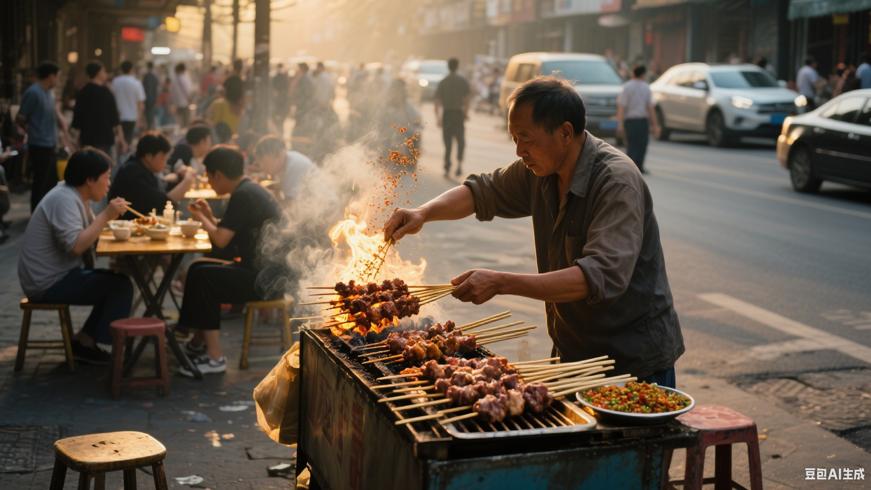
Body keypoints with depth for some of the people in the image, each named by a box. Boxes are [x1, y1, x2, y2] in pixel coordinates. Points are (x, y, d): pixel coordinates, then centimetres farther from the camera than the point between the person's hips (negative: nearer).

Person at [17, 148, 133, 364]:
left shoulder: (76, 196, 10)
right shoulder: (64, 199, -21)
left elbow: (89, 232, 10)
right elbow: (75, 245, -31)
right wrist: (105, 216, -27)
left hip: (59, 275, 10)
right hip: (48, 283, -10)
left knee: (116, 281, 12)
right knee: (121, 286, -13)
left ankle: (84, 339, 12)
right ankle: (86, 343, -3)